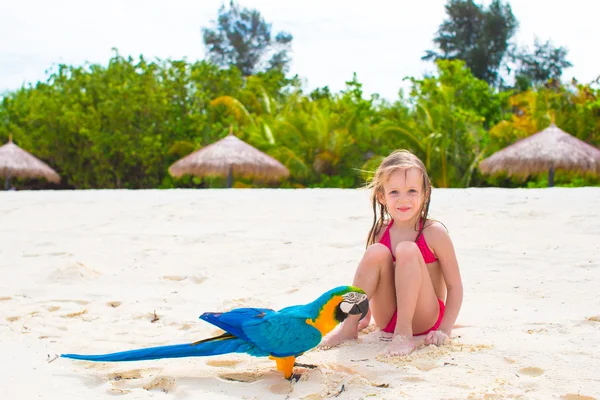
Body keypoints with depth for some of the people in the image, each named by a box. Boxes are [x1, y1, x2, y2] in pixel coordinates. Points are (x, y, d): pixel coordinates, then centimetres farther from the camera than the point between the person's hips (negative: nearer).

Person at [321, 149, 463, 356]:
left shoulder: (434, 233, -11)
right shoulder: (379, 233, 0)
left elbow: (455, 286, -9)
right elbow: (370, 277, 12)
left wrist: (444, 331, -16)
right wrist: (365, 316, 7)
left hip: (424, 318, -3)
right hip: (387, 318, 3)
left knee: (407, 250, -26)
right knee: (377, 252, -21)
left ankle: (404, 334, -23)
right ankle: (349, 327, -15)